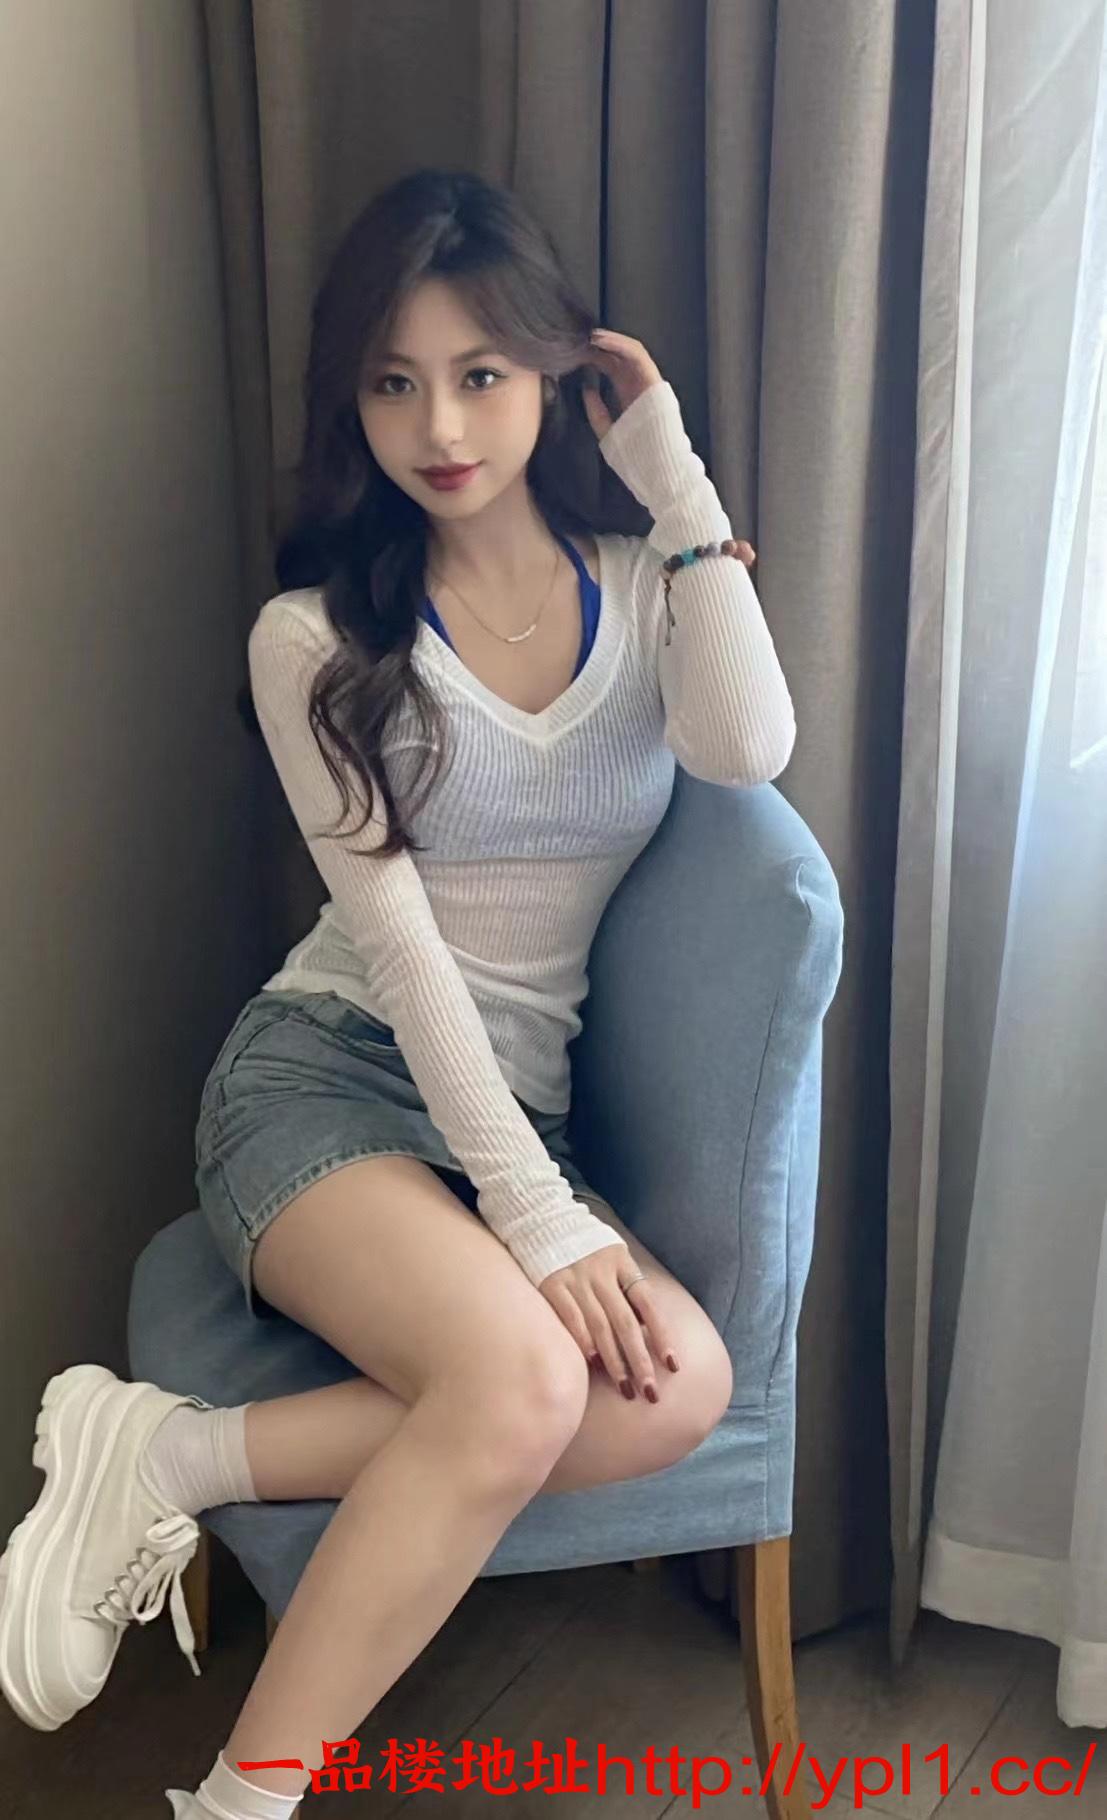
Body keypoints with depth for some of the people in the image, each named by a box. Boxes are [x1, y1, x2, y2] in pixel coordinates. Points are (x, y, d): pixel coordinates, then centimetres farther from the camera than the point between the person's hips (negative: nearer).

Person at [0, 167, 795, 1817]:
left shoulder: (647, 585, 7)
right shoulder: (320, 635, -2)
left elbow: (748, 750, -15)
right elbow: (397, 938, -10)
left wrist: (678, 480, -9)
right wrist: (538, 1215, -18)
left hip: (519, 1103, 4)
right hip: (325, 1074, -3)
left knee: (685, 1386, -28)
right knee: (524, 1385, -33)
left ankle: (178, 1457, -19)